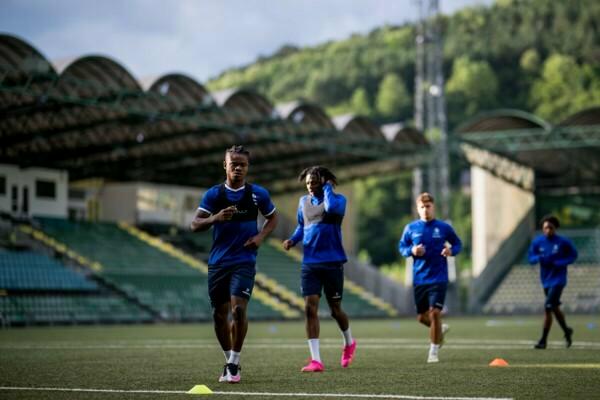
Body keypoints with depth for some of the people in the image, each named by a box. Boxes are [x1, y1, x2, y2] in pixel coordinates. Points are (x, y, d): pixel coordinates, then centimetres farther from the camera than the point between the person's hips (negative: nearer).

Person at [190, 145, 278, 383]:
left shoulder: (258, 194, 2)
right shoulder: (213, 194, 1)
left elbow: (272, 218, 18)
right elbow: (195, 225, -5)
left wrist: (261, 236, 0)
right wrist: (216, 218, -23)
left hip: (244, 262, -2)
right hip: (218, 262, 2)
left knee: (238, 309, -18)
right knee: (219, 314, 6)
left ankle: (234, 364, -5)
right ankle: (229, 360, 25)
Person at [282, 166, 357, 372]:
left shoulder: (338, 198, -7)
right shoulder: (303, 201, 8)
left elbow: (331, 209, -31)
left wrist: (327, 188, -17)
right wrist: (293, 240, 5)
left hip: (332, 262, -4)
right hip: (310, 263, 4)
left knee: (335, 309, 7)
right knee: (310, 307, -9)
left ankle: (349, 342, 38)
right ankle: (316, 360, -9)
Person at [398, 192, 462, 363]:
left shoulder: (444, 227, -1)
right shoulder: (411, 228, 2)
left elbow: (458, 244, 11)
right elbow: (401, 247, 11)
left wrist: (451, 250, -11)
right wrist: (411, 251, -11)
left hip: (438, 278, -3)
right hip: (419, 279, 3)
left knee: (435, 313, -13)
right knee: (422, 317, 9)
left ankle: (434, 352, 0)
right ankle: (440, 329, 42)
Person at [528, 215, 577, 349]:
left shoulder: (563, 242, -10)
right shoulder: (537, 242, -1)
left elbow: (573, 255, 1)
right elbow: (530, 257, 5)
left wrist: (561, 263, -15)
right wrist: (539, 258, -18)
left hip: (558, 279, -5)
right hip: (546, 280, 5)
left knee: (548, 308, -15)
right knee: (555, 308, 16)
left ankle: (543, 340, -9)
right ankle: (567, 331, 41)